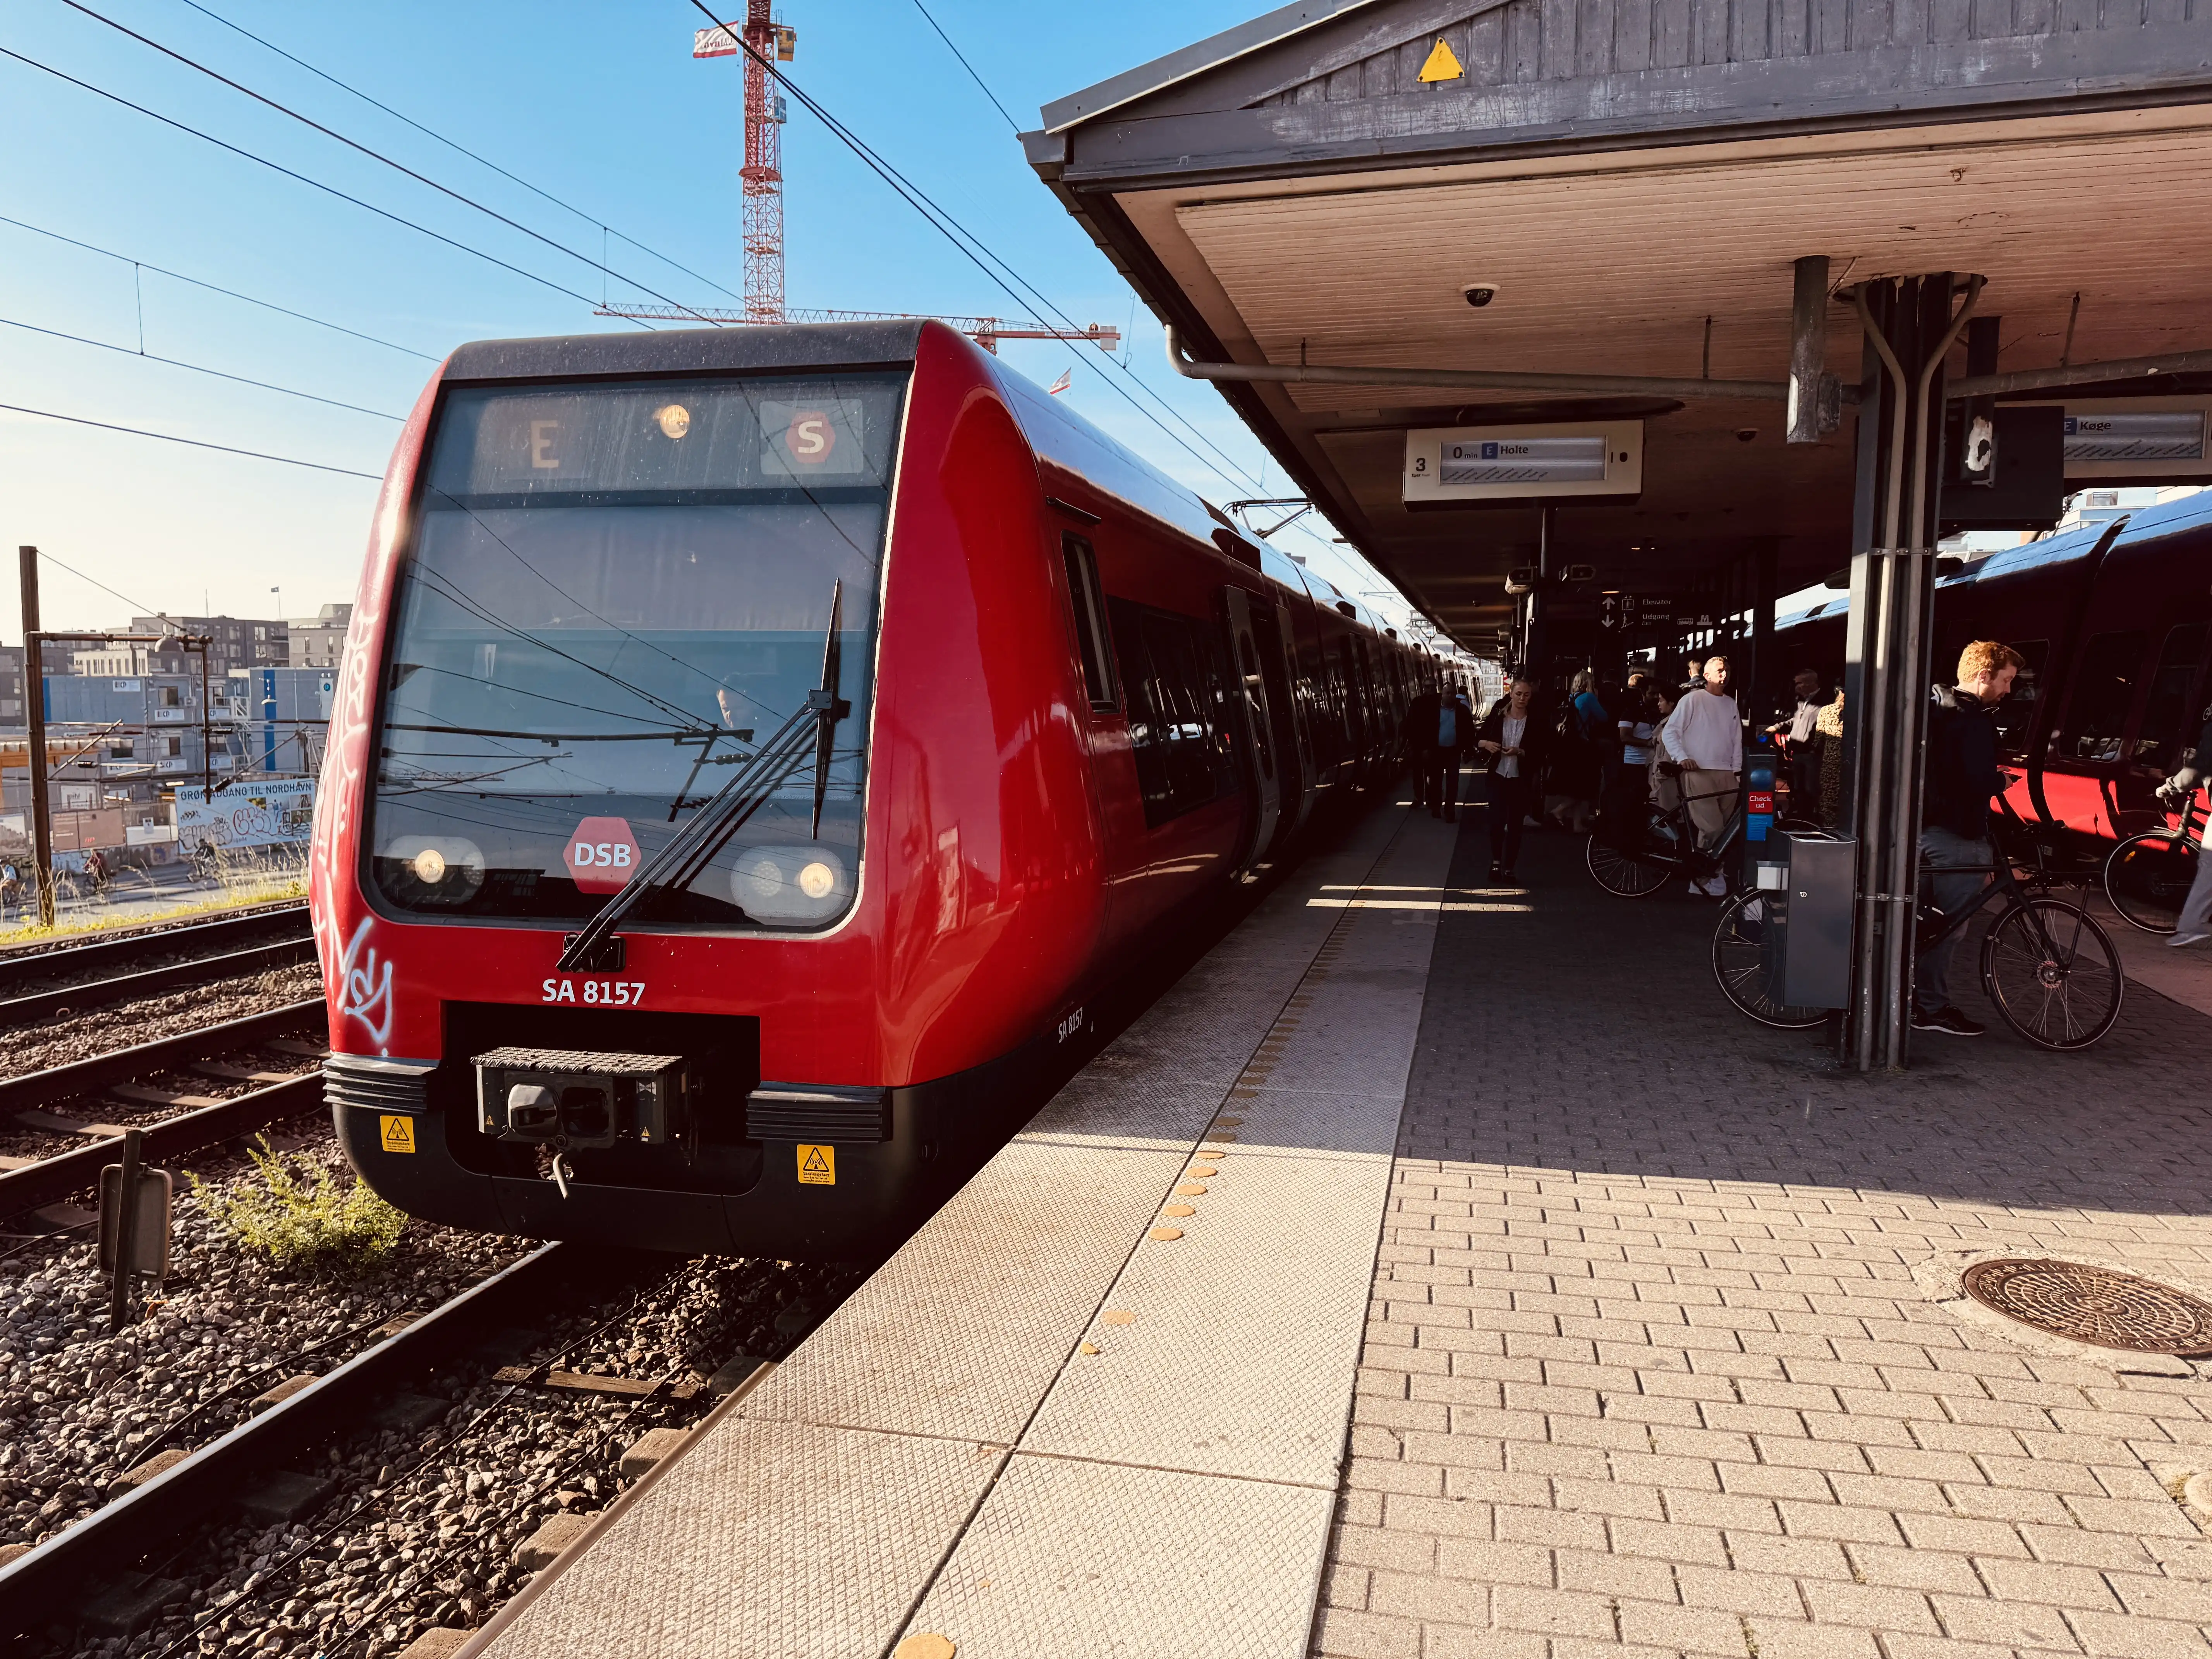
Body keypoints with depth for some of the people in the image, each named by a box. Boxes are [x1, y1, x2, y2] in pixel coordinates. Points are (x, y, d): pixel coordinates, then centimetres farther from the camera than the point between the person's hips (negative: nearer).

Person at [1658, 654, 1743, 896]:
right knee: (1712, 829, -13)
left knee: (1724, 831, 5)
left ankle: (1702, 879, 15)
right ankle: (1707, 876, 2)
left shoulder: (1731, 704, 15)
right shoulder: (1692, 699, -1)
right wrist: (1682, 758, -16)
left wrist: (1738, 771, 10)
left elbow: (1737, 741, 17)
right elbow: (1669, 733, -4)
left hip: (1726, 774, 6)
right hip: (1699, 772, -6)